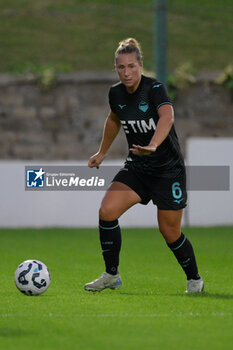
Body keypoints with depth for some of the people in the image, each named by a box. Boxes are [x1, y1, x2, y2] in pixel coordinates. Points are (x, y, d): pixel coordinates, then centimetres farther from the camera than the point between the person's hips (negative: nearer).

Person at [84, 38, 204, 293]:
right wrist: (102, 152, 30)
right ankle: (111, 275, -2)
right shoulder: (116, 94, -2)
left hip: (168, 169, -5)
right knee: (107, 211, -15)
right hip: (137, 167, 5)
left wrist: (153, 145, -57)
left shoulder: (155, 88, -20)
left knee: (170, 233, 0)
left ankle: (194, 279, 25)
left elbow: (167, 117, -40)